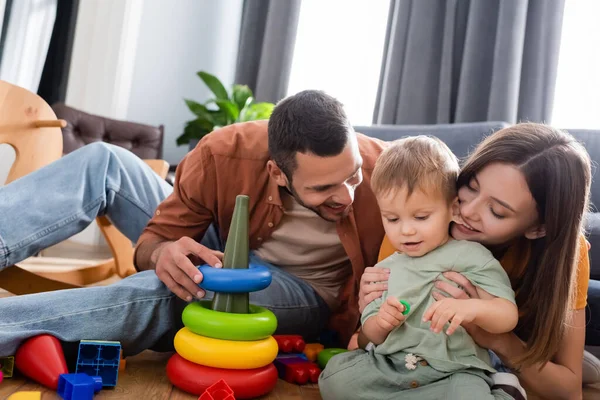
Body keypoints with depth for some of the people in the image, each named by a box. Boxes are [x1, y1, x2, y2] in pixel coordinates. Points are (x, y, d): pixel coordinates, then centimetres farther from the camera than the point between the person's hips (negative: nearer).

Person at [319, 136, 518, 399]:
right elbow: (373, 336, 16)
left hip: (455, 371, -5)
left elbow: (508, 317, -6)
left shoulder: (471, 256, 1)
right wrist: (381, 322, -9)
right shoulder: (385, 270, 15)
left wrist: (473, 308, -28)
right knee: (334, 378, -20)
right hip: (389, 366, 5)